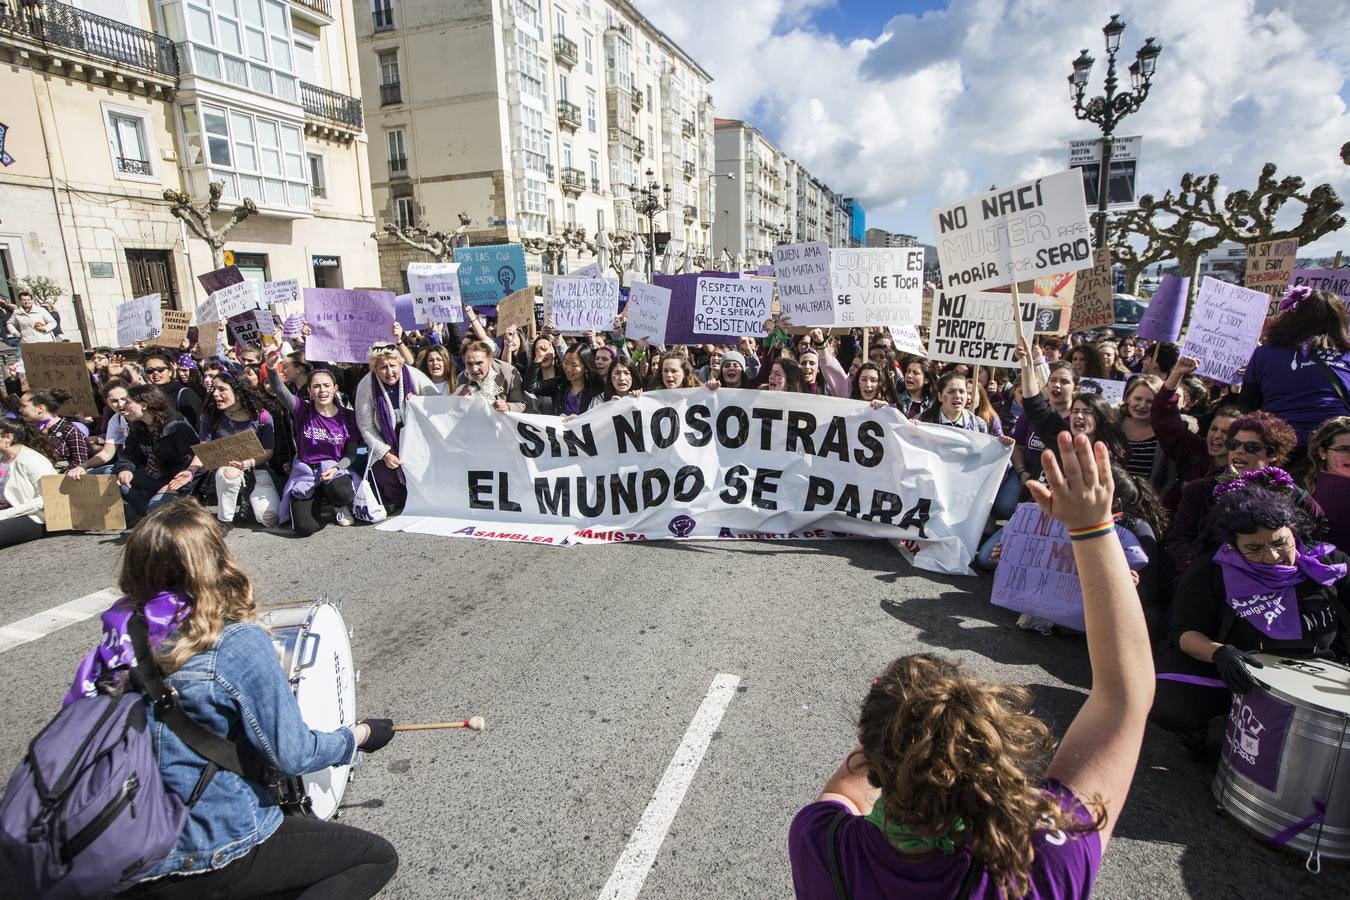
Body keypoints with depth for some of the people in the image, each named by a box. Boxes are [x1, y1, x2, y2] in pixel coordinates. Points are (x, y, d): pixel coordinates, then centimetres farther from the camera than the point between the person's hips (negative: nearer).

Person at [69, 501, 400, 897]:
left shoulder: (121, 635, -6)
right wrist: (361, 735, -2)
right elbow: (290, 755, -19)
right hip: (213, 857, -7)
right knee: (378, 857, 6)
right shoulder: (240, 643, -24)